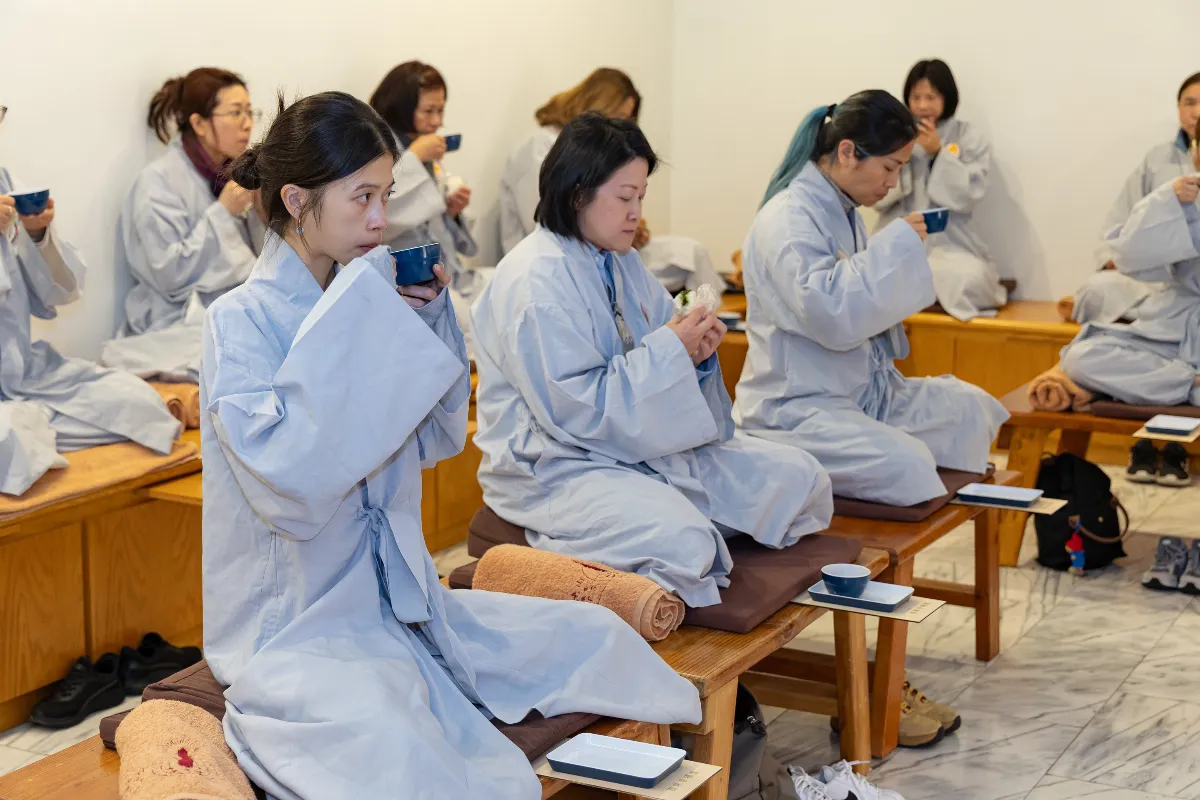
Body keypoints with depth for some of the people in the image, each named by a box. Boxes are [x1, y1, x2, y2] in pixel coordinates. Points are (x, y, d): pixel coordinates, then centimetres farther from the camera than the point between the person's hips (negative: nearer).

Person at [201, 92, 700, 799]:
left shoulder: (365, 302, 7)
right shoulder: (242, 319, -13)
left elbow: (438, 441, 15)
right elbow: (287, 482, -28)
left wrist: (429, 316, 0)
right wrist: (353, 311, -22)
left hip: (397, 600, 8)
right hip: (294, 628, -7)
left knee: (595, 635, 1)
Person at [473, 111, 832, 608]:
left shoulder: (620, 260, 12)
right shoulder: (534, 284, -18)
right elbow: (576, 409, -22)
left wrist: (696, 351, -5)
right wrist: (669, 349, -20)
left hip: (642, 445, 9)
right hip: (557, 466, -9)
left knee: (800, 479, 2)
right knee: (681, 541, -35)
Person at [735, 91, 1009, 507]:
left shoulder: (844, 212, 11)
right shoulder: (788, 219, -17)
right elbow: (832, 316, -30)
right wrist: (897, 244, -20)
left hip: (862, 390, 10)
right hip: (796, 408, -10)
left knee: (972, 408, 6)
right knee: (906, 462, -30)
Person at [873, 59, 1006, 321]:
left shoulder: (970, 137, 4)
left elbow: (969, 196, -7)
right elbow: (878, 198, 5)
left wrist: (938, 153, -14)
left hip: (949, 241, -1)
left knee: (968, 279, -34)